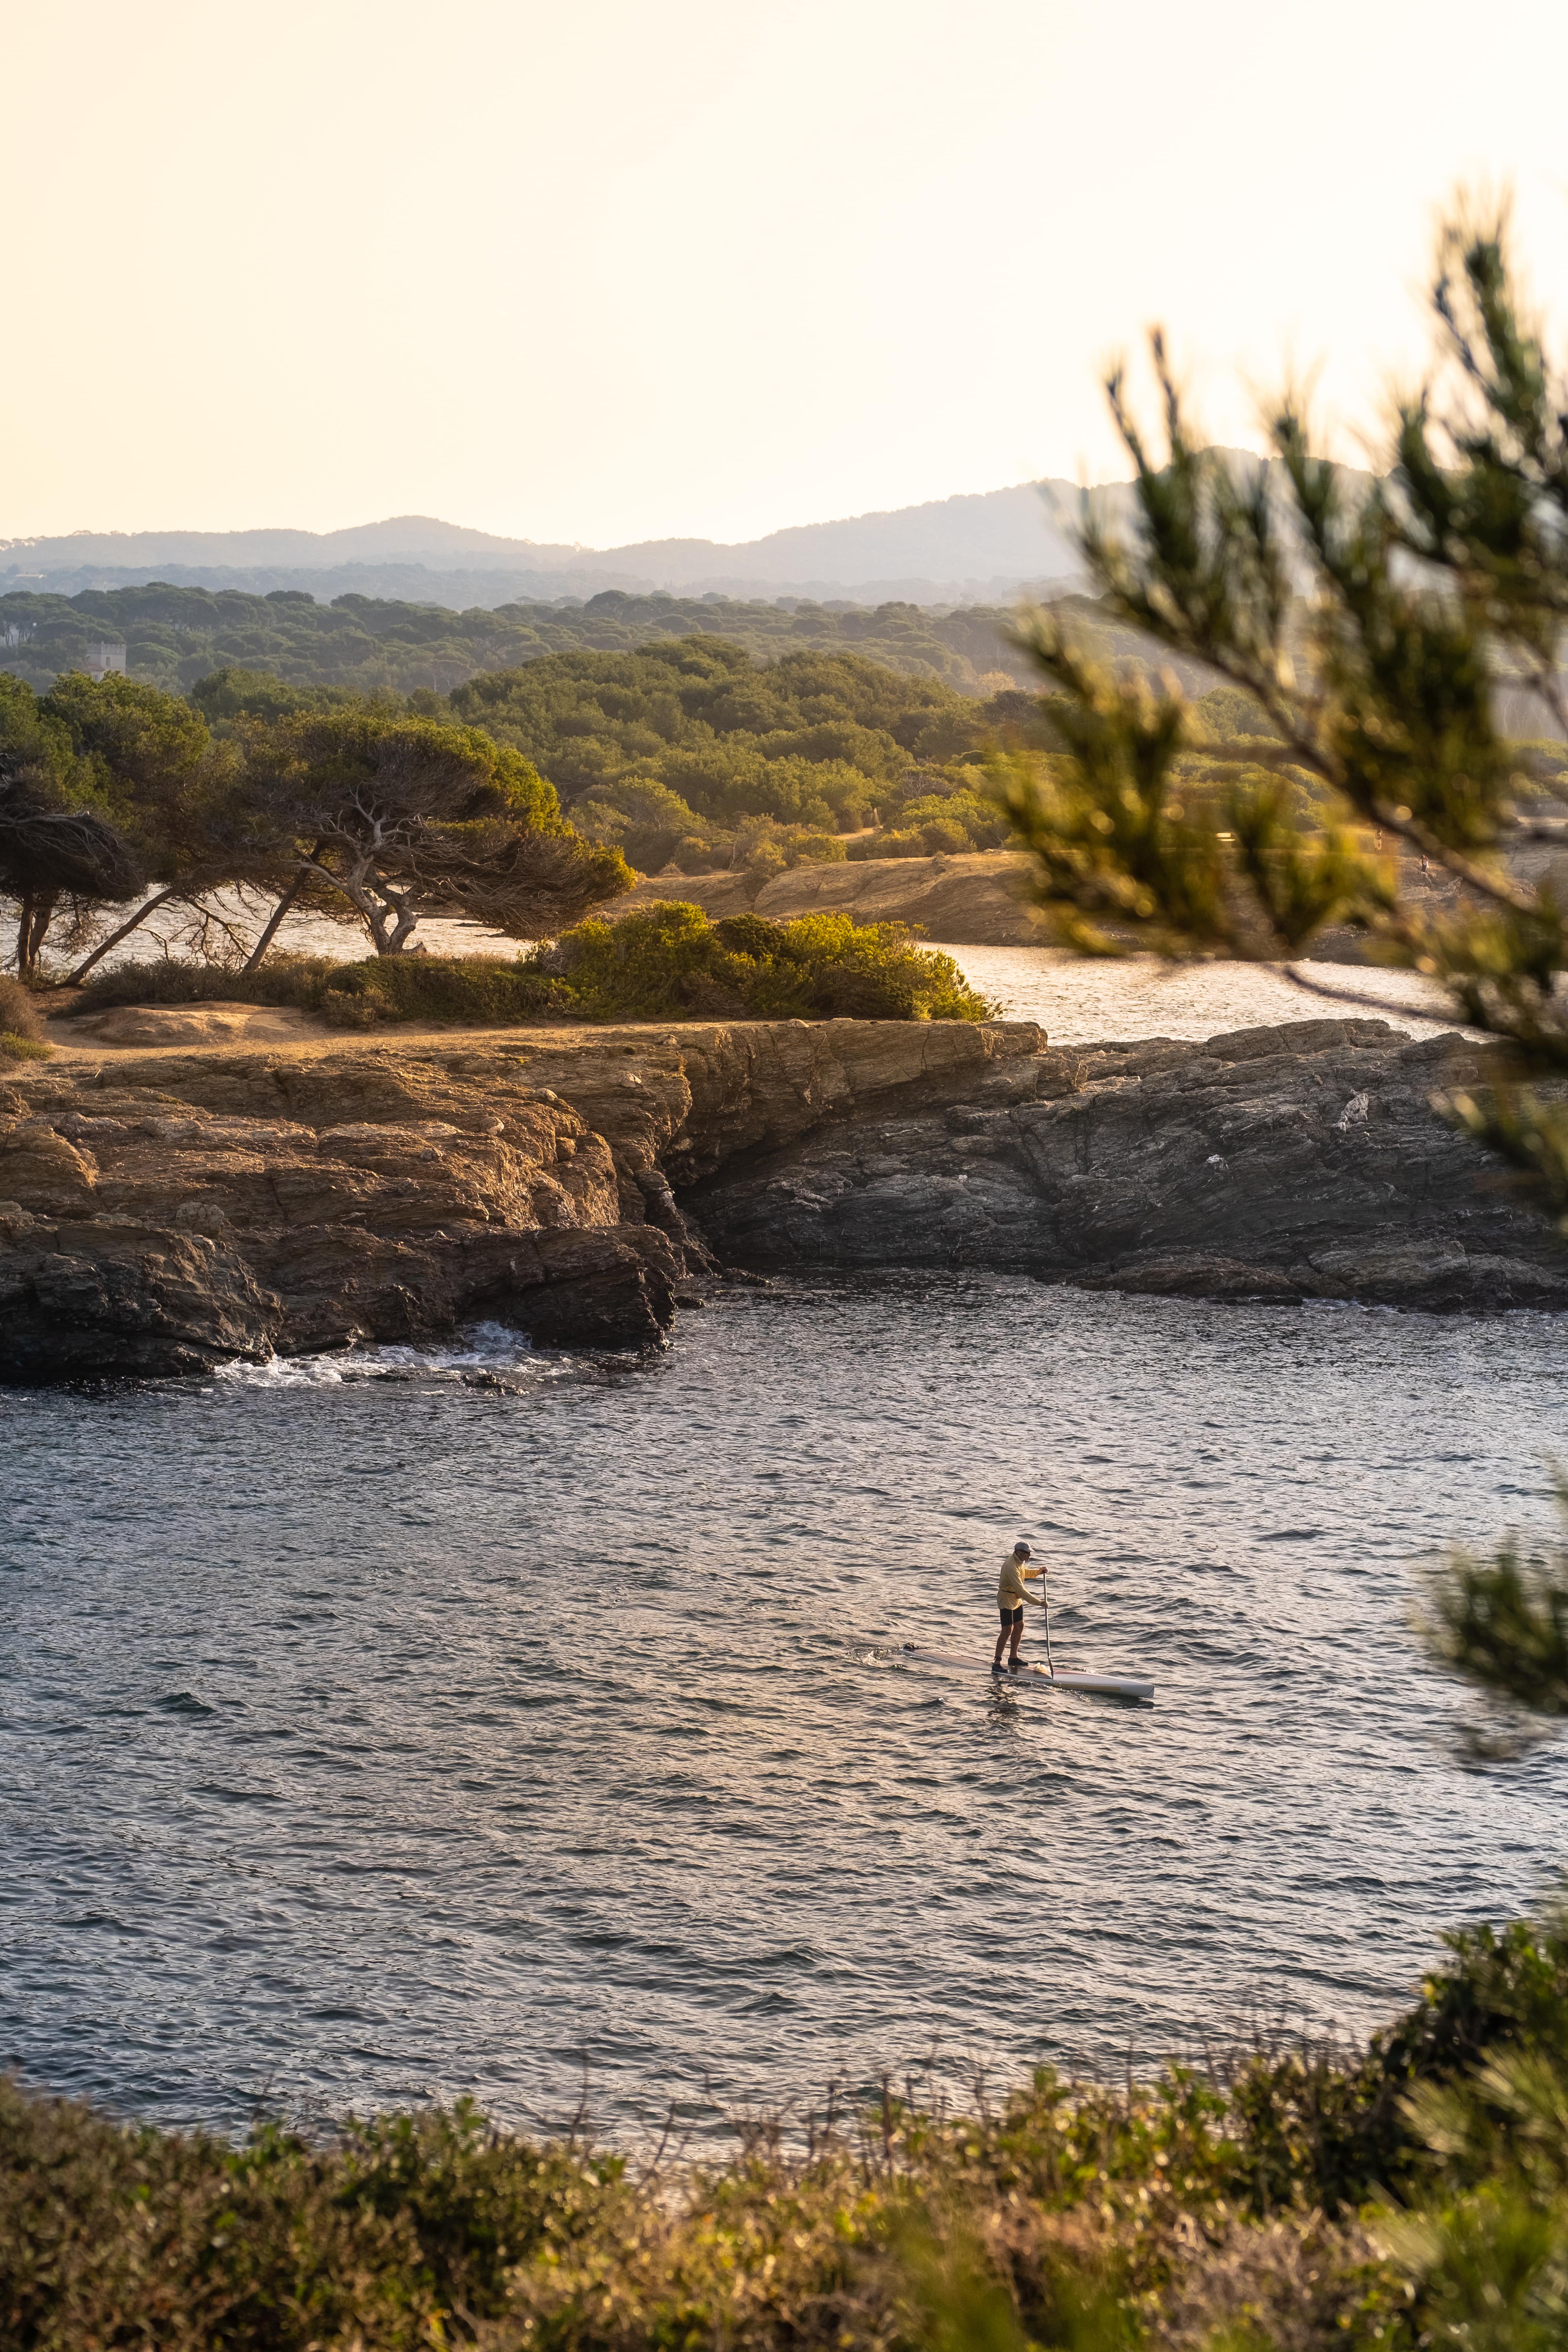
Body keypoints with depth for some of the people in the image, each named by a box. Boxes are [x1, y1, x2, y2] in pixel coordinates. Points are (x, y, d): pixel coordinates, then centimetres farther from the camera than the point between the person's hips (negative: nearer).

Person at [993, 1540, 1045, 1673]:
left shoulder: (1019, 1562, 1)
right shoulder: (1011, 1567, -30)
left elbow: (1024, 1573, 25)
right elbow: (1021, 1590, -34)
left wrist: (1038, 1572, 9)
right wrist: (1038, 1602, -35)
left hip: (1017, 1600, 10)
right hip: (1006, 1600, -10)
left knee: (1019, 1627, 14)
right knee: (1007, 1630, -12)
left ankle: (1013, 1658, 28)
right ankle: (996, 1663, -12)